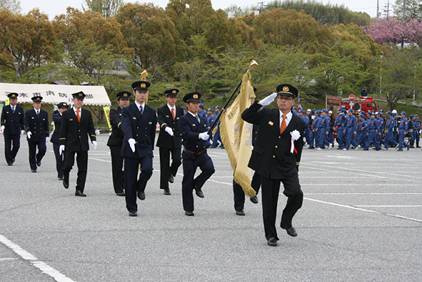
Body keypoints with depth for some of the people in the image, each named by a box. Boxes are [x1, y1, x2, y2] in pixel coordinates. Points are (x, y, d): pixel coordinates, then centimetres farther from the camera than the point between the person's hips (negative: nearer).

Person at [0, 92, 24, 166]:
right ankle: (9, 161, 11)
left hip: (16, 131, 0)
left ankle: (12, 156, 19)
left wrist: (22, 129, 6)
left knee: (16, 145, -7)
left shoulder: (20, 109, 7)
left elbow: (22, 120, 10)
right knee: (7, 146, 0)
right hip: (7, 131, 0)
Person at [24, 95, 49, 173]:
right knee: (32, 153, 4)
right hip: (31, 137, -1)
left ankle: (38, 158, 14)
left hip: (41, 136, 1)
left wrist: (46, 135, 12)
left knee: (43, 149, -18)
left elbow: (46, 125, 13)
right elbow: (26, 124, -11)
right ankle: (33, 168, 18)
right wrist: (28, 131, -29)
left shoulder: (44, 113, 7)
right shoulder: (28, 113, -2)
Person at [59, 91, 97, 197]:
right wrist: (62, 143, -6)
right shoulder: (67, 114, 2)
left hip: (83, 144, 3)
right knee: (68, 164, -9)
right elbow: (63, 129, 0)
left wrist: (93, 139, -4)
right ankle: (66, 176, 26)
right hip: (70, 144, -3)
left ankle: (79, 190, 3)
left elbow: (91, 128, 10)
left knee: (83, 168, -1)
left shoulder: (87, 113, 10)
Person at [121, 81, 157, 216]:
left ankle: (140, 188, 8)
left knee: (147, 169, -24)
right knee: (130, 180, 1)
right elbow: (126, 126, -21)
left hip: (146, 149, 2)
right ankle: (132, 208, 12)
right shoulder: (127, 111, -2)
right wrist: (130, 139, -39)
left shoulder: (151, 112, 9)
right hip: (130, 149, -2)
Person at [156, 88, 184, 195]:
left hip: (177, 140, 3)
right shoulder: (161, 110, -4)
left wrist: (182, 135, 10)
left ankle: (171, 173, 18)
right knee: (164, 164, 1)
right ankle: (165, 187, 8)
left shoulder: (180, 110, 10)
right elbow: (161, 121, -22)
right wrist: (166, 127, -42)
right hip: (165, 140, -3)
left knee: (177, 160, -15)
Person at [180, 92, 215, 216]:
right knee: (187, 182, 0)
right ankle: (188, 209, 12)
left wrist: (208, 135, -6)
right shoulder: (184, 120, -8)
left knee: (210, 169, -24)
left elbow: (208, 135, 16)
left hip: (202, 153, 4)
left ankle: (197, 185, 5)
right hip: (189, 155, -4)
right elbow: (187, 134, -24)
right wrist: (199, 135, -38)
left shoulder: (203, 119, 13)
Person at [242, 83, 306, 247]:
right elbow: (246, 116, -1)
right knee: (269, 202, 4)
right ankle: (271, 235, 18)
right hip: (268, 166, 0)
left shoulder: (298, 123, 6)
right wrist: (262, 102, -7)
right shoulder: (266, 115, 4)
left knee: (296, 194, -20)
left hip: (288, 166, 0)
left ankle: (286, 221, 9)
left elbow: (298, 148, 15)